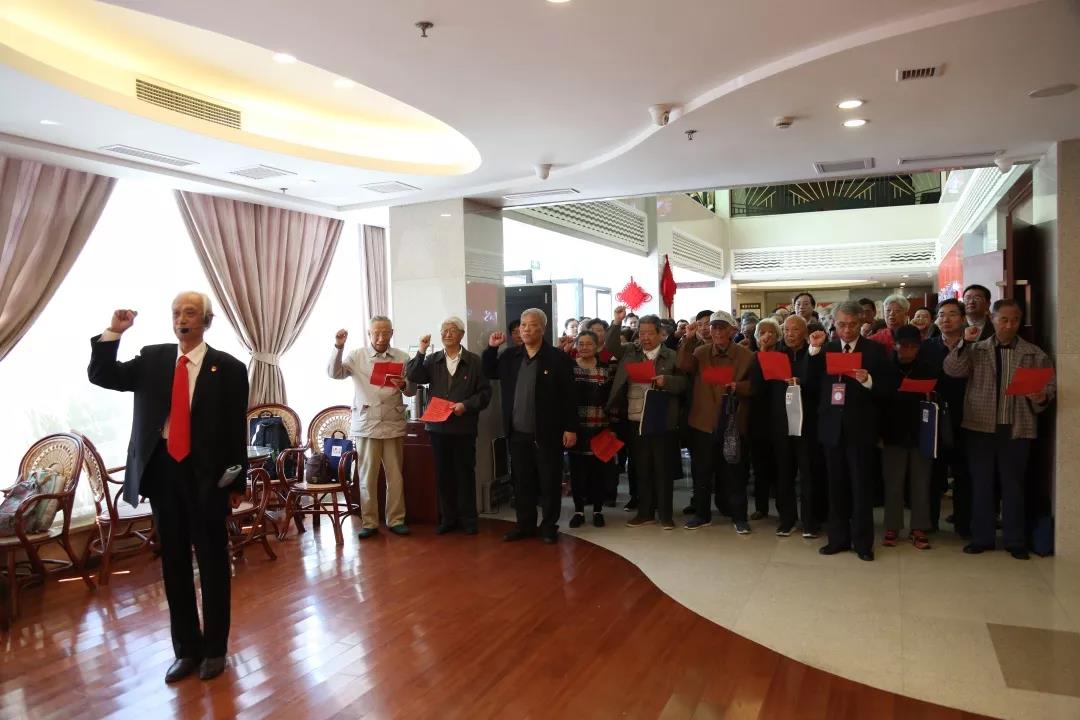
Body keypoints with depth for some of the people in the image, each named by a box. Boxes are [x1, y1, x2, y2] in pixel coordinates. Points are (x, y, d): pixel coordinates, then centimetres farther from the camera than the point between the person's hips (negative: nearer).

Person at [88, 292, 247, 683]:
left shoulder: (228, 367, -4)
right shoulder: (152, 358, 7)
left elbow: (237, 429, -3)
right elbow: (100, 375, 4)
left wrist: (237, 482, -2)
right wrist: (113, 331, -9)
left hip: (206, 473, -4)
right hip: (162, 469, 4)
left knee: (212, 562, 8)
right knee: (173, 563, 12)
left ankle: (215, 648, 23)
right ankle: (187, 648, 27)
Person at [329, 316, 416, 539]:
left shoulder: (402, 357, 5)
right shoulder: (357, 356, 2)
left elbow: (412, 391, 7)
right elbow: (334, 373, -9)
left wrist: (404, 385, -16)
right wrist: (338, 347, -19)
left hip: (393, 425, 1)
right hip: (366, 425, -1)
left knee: (395, 476, 7)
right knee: (367, 477, 4)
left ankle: (396, 520, 18)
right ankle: (369, 522, 13)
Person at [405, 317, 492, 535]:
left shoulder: (474, 361, 0)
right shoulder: (432, 359, 9)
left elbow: (485, 392, -2)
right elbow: (413, 377, -5)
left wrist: (466, 405, -16)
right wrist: (421, 351, -12)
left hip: (464, 428, -3)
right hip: (438, 426, 3)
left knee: (465, 473, 5)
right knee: (443, 474, 9)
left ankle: (468, 519, 16)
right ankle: (447, 518, 20)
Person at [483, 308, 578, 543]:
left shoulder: (557, 358, -7)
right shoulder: (510, 356, 7)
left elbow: (569, 396, -7)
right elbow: (489, 373, 20)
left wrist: (571, 428, -10)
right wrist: (491, 348, 5)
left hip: (547, 434, -4)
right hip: (518, 434, 4)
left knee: (550, 483, 6)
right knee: (522, 482, 13)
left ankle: (549, 526, 19)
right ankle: (525, 525, 26)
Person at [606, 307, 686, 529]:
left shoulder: (672, 356, 1)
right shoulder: (630, 351, 9)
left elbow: (683, 383, -1)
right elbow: (611, 346, -2)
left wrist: (666, 381, -20)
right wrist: (617, 323, -11)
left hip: (662, 421, -3)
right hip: (635, 421, 3)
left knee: (663, 468, 4)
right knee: (641, 468, 11)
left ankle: (665, 514, 14)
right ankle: (645, 512, 21)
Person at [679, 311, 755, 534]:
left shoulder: (746, 355, -1)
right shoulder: (700, 352, 4)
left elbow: (755, 385, -3)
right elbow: (685, 367, -14)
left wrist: (737, 386, -21)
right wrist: (687, 341, -23)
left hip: (734, 422, -2)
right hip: (704, 422, 2)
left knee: (735, 473, 6)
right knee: (701, 472, 11)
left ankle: (739, 517, 19)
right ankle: (702, 514, 25)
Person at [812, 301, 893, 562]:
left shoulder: (875, 350, 0)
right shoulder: (826, 349, 7)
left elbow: (887, 388, -4)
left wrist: (868, 381, -22)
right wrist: (814, 349, -12)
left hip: (860, 428, -3)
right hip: (832, 426, 3)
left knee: (861, 487, 4)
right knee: (836, 486, 11)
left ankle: (863, 542, 16)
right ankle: (838, 538, 22)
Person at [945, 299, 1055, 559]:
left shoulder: (1035, 354, 7)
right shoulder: (976, 350, 6)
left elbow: (1049, 386, 5)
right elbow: (952, 370, -8)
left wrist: (1042, 397, -16)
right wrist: (965, 342, -17)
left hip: (1017, 429, 0)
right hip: (981, 427, 0)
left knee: (1013, 485, 7)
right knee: (981, 484, 7)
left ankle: (1015, 541, 18)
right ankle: (982, 538, 17)